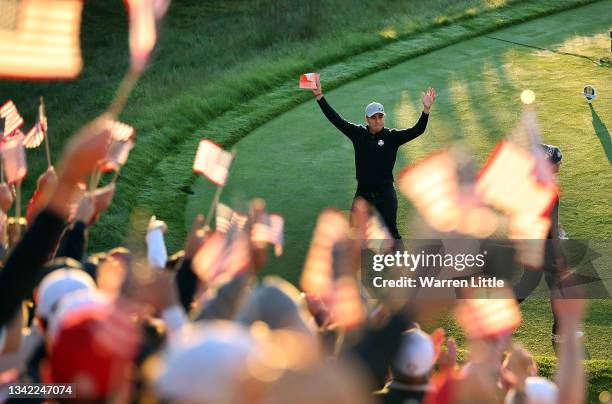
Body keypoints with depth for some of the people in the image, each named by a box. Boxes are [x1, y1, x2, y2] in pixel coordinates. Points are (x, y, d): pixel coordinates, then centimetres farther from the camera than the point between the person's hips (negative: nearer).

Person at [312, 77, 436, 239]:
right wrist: (320, 97, -7)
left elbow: (417, 130, -18)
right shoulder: (358, 133, -1)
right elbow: (336, 119, -2)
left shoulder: (392, 137, -7)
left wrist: (426, 109, -33)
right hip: (363, 193, 2)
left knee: (391, 231, 7)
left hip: (385, 194, -2)